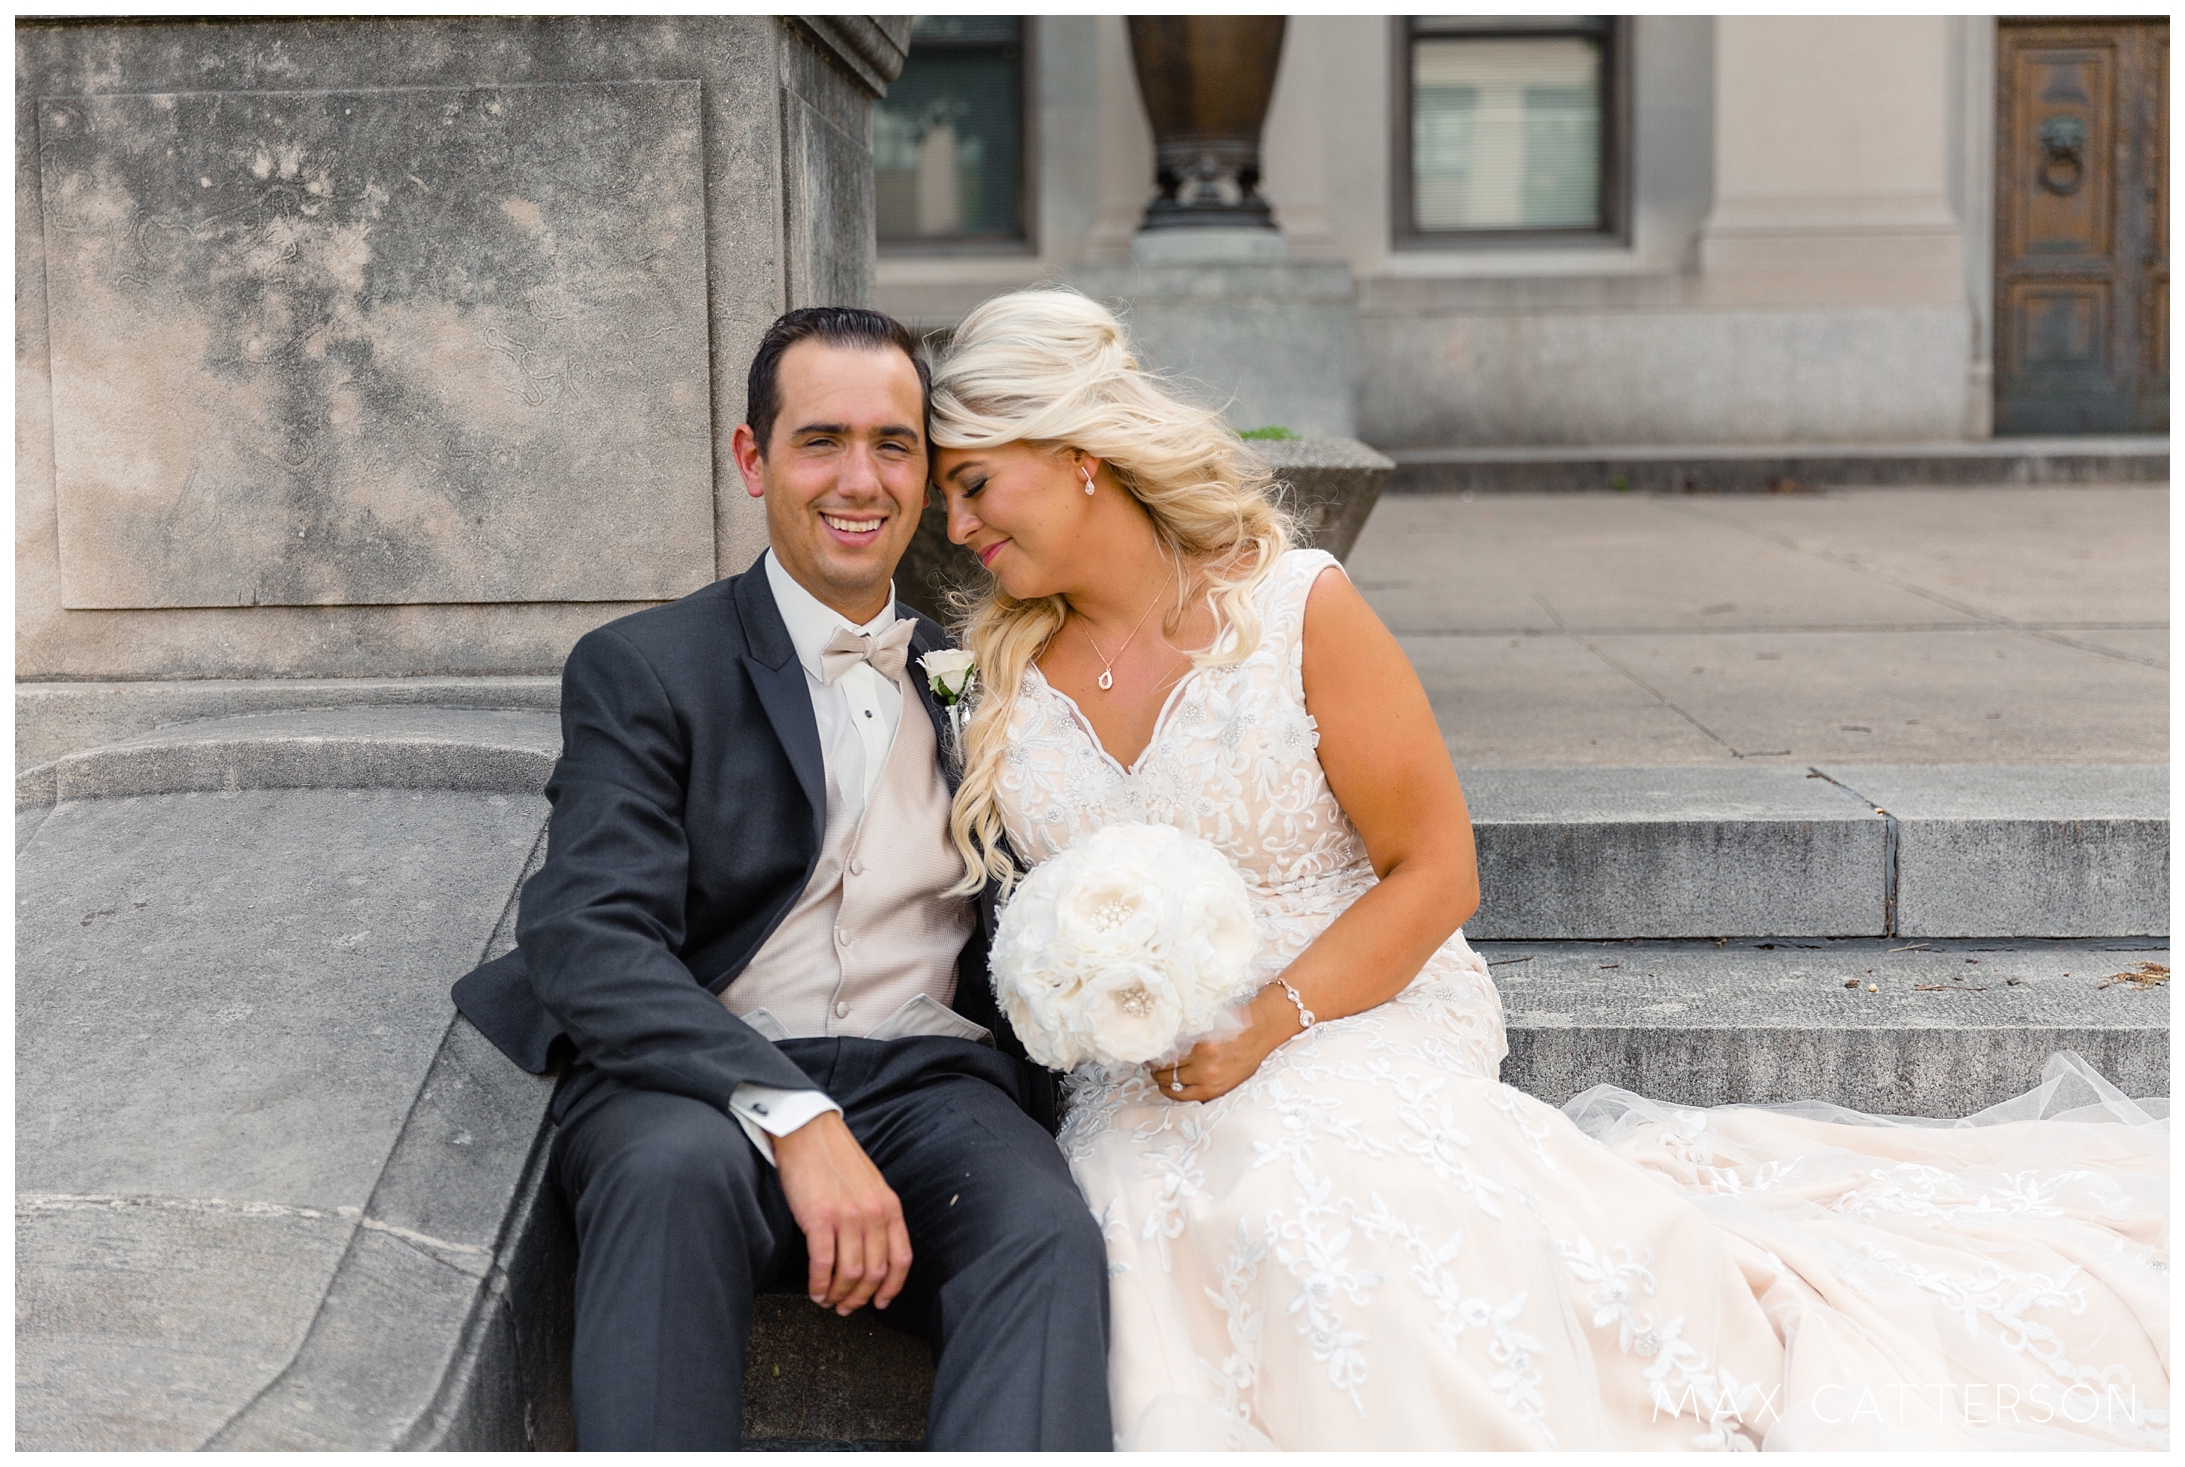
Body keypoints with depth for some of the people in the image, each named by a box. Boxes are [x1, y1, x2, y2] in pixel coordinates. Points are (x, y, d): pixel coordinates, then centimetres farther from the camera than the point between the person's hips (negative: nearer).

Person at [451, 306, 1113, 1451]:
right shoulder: (640, 671, 5)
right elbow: (588, 944, -10)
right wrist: (791, 1117, -25)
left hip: (928, 1079, 3)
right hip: (699, 1083, -2)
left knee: (1051, 1239, -30)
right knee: (675, 1172, -37)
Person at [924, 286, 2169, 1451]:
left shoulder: (1295, 609, -6)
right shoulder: (999, 676, 6)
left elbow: (1435, 873, -6)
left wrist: (1266, 1027, -16)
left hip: (1354, 1031, -3)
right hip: (1141, 1094, 3)